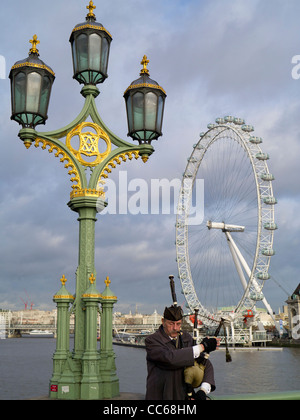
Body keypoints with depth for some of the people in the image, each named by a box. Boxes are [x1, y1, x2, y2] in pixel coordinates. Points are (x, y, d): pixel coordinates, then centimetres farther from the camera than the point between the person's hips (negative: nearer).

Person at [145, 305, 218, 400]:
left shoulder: (186, 338, 4)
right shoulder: (152, 341, -12)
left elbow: (206, 365, 5)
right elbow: (170, 358, -28)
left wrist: (203, 390, -12)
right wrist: (202, 347, -23)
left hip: (183, 395, 4)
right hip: (159, 396, -3)